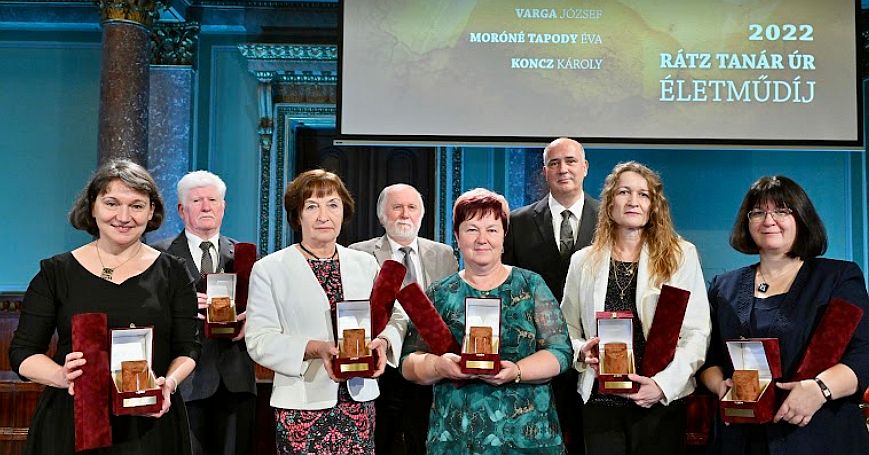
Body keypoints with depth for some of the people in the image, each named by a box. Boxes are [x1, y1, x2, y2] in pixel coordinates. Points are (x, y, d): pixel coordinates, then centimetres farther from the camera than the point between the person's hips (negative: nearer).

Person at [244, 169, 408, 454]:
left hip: (359, 400, 3)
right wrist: (315, 348, -21)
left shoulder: (365, 264, 10)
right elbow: (259, 340, -6)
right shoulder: (268, 269, 0)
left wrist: (383, 341, -12)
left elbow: (394, 317, 11)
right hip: (302, 406, -2)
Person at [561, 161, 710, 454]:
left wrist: (664, 383, -15)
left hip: (661, 402, -1)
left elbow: (697, 333, -4)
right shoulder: (583, 261, 7)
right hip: (600, 402, 2)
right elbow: (567, 329, 11)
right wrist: (581, 352, -9)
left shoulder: (681, 256, 1)